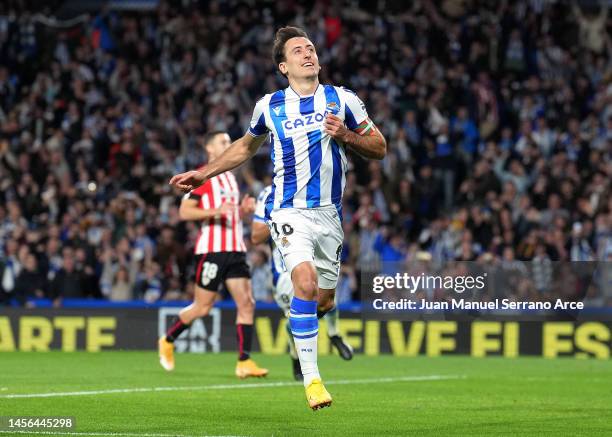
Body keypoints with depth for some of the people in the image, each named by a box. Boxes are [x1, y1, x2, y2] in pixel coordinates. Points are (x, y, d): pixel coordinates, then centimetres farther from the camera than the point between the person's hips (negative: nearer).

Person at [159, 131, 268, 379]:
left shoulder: (230, 177, 20)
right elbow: (184, 211, -12)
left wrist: (244, 209, 10)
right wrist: (214, 211, -23)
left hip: (235, 249, 7)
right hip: (212, 249, -7)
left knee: (247, 303, -6)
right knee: (203, 307, -2)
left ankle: (244, 363, -8)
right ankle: (168, 341, 22)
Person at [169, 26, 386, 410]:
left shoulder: (343, 100, 3)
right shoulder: (269, 106, 4)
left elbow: (379, 148, 7)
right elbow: (246, 147, 23)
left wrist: (346, 135, -12)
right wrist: (203, 174, 20)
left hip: (330, 213, 2)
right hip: (289, 210, -2)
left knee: (323, 301, 5)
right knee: (306, 282, -25)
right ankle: (311, 379, -21)